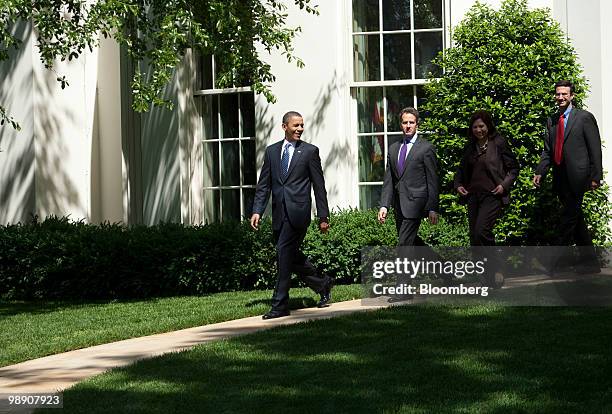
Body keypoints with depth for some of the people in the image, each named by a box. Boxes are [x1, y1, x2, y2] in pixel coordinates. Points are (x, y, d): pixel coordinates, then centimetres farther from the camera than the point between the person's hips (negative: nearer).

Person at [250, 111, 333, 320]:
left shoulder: (310, 151, 3)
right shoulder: (272, 151, 13)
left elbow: (319, 185, 3)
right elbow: (263, 185, 12)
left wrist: (323, 216, 0)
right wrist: (257, 211, 1)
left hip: (297, 211, -5)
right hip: (279, 213, 5)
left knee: (284, 252, -13)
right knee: (291, 255, 10)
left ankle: (280, 305, -8)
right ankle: (322, 283, 33)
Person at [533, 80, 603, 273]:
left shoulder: (584, 117, -2)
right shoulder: (551, 121, 15)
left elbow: (595, 149, -4)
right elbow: (548, 150, 16)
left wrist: (596, 176, -9)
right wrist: (539, 172, 2)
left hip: (576, 177, -6)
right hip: (560, 178, 6)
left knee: (568, 219, -9)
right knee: (576, 220, 10)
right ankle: (591, 262, 16)